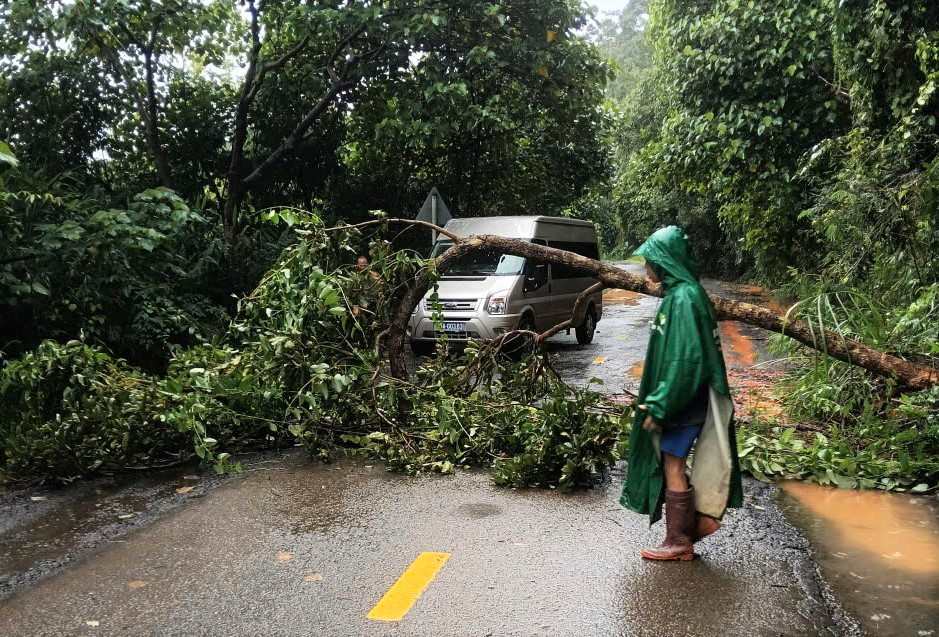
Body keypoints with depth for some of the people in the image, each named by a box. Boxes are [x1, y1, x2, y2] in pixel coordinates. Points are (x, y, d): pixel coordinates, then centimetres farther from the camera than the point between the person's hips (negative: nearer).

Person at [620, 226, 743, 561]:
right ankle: (700, 518, 29)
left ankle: (678, 542, 15)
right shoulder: (681, 292, 9)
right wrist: (658, 400, 19)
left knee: (672, 465, 2)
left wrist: (659, 405, -21)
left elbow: (684, 358, -25)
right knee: (673, 463, 18)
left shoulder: (683, 298, -21)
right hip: (680, 396, 9)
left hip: (681, 399, -9)